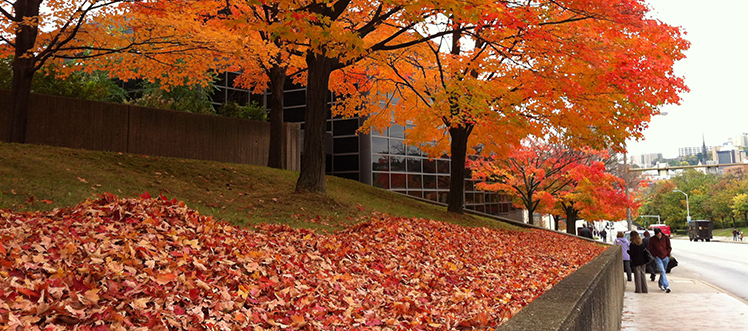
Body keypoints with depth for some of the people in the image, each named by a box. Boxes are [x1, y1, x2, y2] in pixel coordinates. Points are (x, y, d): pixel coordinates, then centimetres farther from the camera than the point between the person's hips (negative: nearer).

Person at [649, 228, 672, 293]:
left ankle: (660, 282, 36)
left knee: (663, 271, 12)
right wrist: (655, 255, -4)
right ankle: (666, 286, -19)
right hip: (658, 258, -2)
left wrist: (667, 255, 2)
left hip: (665, 257, 3)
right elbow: (650, 249, 3)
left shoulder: (666, 238, -1)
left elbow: (669, 247, 9)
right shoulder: (652, 239, -6)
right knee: (662, 271, -15)